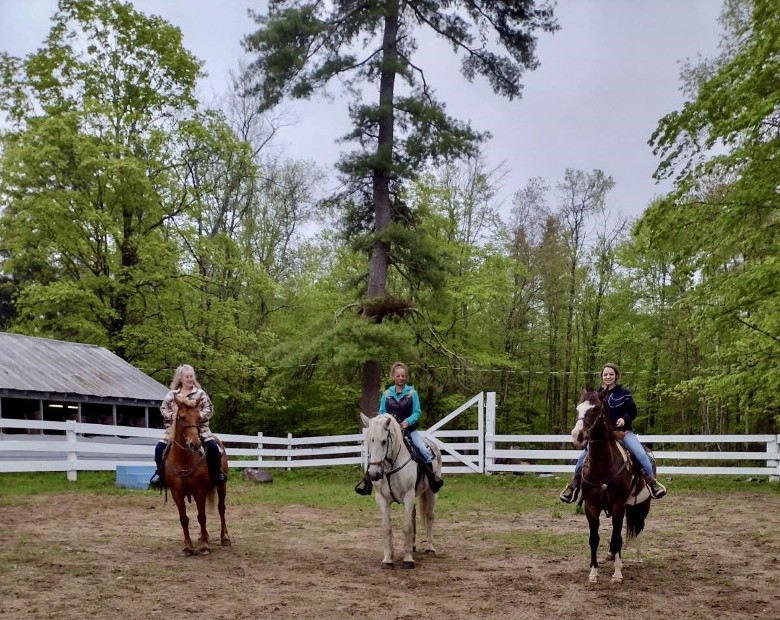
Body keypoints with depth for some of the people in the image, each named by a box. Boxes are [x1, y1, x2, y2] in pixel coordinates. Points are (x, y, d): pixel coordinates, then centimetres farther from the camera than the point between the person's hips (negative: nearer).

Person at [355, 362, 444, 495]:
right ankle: (368, 480, -4)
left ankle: (432, 477, -1)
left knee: (424, 450, -19)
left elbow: (416, 412, -3)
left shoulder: (412, 393, 1)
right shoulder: (386, 394, 6)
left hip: (409, 428, -1)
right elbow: (382, 413, 5)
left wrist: (408, 421, -22)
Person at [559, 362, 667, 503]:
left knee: (641, 454, -23)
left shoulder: (624, 393, 1)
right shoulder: (598, 395, 9)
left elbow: (633, 411, -1)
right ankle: (575, 482, 5)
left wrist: (624, 418, -20)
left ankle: (651, 481, -9)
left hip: (623, 430, -2)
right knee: (583, 455, -11)